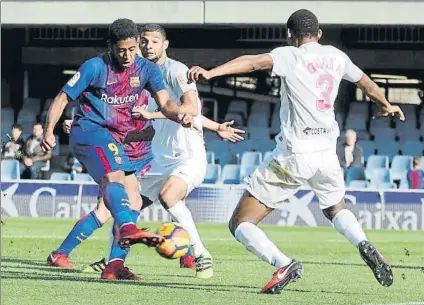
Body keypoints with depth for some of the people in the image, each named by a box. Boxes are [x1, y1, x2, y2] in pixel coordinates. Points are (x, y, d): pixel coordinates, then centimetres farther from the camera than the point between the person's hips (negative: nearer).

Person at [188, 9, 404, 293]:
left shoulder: (290, 56, -5)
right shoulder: (336, 56, 11)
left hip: (293, 154, -5)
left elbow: (254, 62, -24)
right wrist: (386, 105, 50)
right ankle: (365, 245, 4)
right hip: (327, 152, 5)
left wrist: (211, 72, -34)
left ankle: (283, 264, -25)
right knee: (336, 209, 34)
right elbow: (366, 83, 30)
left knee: (241, 223, 0)